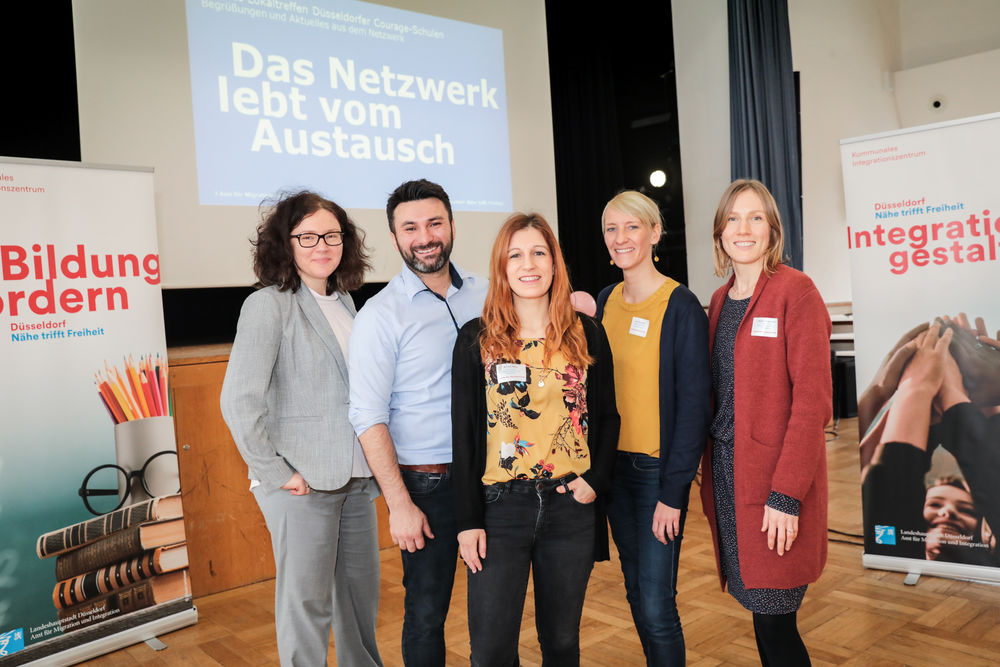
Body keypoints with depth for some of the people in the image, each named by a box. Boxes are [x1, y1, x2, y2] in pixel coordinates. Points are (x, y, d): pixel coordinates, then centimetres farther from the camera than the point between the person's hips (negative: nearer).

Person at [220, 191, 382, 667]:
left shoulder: (343, 301, 10)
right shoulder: (269, 304, -10)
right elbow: (239, 400, -18)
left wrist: (375, 462, 10)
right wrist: (275, 473, -15)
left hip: (356, 476, 7)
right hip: (302, 483, -6)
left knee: (361, 589, 17)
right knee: (307, 602, 6)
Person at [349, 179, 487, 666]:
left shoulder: (484, 293, 5)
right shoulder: (380, 314, -9)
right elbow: (369, 418, -11)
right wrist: (400, 504, -14)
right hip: (427, 484, -4)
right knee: (427, 611, 8)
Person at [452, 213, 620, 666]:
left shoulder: (587, 335, 4)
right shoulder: (476, 339, 0)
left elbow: (607, 417, 10)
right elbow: (464, 432, -1)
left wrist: (596, 481, -6)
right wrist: (468, 520, -4)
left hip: (572, 508, 2)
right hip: (500, 508, -1)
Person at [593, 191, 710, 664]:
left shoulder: (680, 306, -12)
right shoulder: (606, 302, 7)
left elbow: (694, 404, -13)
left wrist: (673, 492, -15)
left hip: (659, 468, -6)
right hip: (614, 463, 6)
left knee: (656, 602, -2)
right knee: (635, 589, 18)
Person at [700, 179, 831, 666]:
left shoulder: (795, 291, -9)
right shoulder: (721, 300, 13)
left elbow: (813, 401, -14)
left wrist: (787, 494, -18)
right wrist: (710, 472, 7)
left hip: (774, 479, -6)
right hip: (725, 468, 6)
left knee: (774, 621, -1)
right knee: (760, 613, 13)